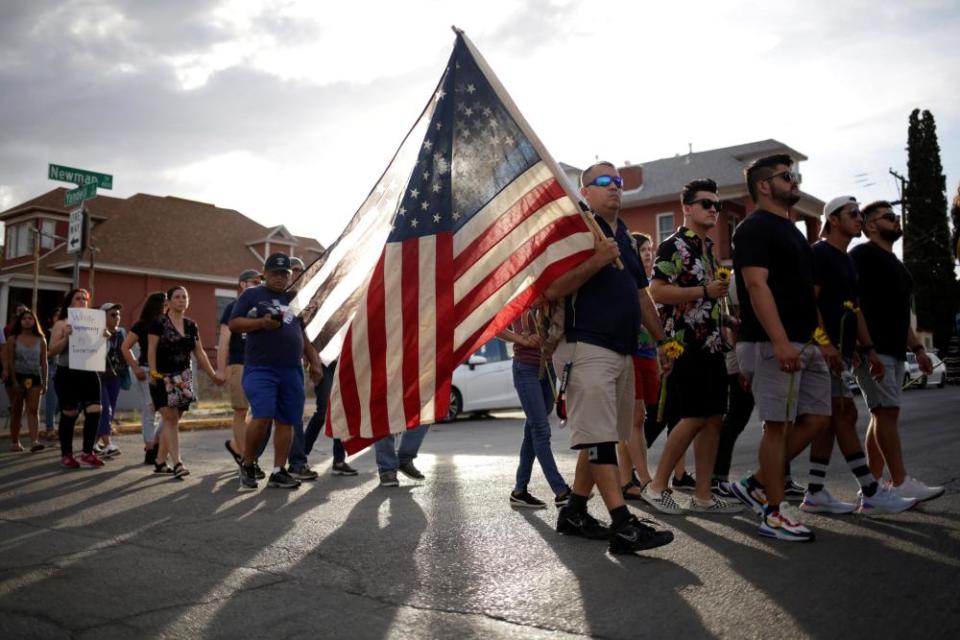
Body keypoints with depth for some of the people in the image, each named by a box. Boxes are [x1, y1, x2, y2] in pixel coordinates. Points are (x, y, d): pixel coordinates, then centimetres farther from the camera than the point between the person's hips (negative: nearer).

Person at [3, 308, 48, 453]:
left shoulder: (41, 340, 5)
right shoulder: (13, 339, 0)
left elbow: (44, 362, 6)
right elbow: (10, 361, -4)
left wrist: (45, 382, 2)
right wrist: (14, 381, -12)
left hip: (34, 377, 1)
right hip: (17, 376, -1)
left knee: (33, 410, -8)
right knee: (17, 411, 7)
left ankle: (34, 441, -17)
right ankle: (15, 442, 16)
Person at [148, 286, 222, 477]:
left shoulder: (191, 326, 12)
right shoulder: (159, 323, -2)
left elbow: (200, 353, 15)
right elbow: (151, 350, -7)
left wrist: (213, 375, 11)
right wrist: (153, 372, -17)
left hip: (183, 379, 5)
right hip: (163, 378, -5)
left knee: (173, 420, 6)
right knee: (170, 418, -12)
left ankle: (160, 462, 16)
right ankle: (177, 463, -15)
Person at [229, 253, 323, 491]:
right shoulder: (252, 295, 7)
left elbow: (304, 335, 24)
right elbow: (234, 323, -1)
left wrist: (314, 362, 16)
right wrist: (262, 322, -16)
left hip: (292, 370, 5)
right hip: (260, 368, -5)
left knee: (286, 421, 2)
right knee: (262, 417, -16)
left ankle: (278, 472, 9)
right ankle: (247, 465, 5)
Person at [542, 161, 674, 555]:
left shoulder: (625, 238, 21)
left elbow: (641, 294, 26)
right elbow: (551, 290, -15)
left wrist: (662, 339, 22)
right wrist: (596, 261, -23)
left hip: (623, 351, 9)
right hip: (586, 348, -9)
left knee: (598, 436, 11)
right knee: (599, 438, -9)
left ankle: (574, 513, 21)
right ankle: (623, 526, -10)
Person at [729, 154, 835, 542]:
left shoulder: (791, 231, 22)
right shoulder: (754, 228, -8)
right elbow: (757, 286, -19)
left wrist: (822, 340, 19)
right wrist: (781, 342, -26)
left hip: (805, 345, 10)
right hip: (772, 344, -10)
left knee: (816, 418, 8)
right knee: (779, 425, -5)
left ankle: (758, 485, 18)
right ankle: (774, 513, 5)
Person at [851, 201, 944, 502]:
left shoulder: (895, 263, 24)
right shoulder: (862, 255, -4)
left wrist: (917, 348, 20)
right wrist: (864, 346, -21)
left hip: (893, 351, 9)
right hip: (873, 350, -9)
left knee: (882, 416, 6)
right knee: (887, 412, -11)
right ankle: (901, 484, -9)